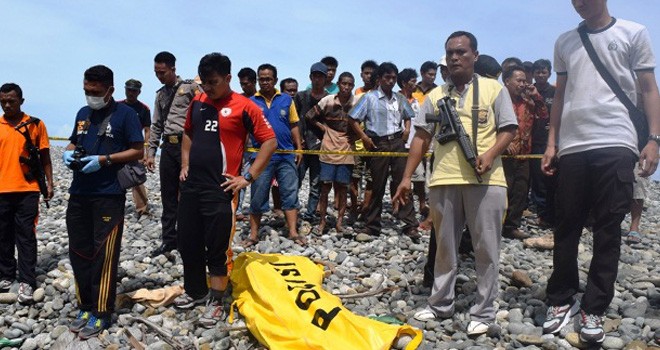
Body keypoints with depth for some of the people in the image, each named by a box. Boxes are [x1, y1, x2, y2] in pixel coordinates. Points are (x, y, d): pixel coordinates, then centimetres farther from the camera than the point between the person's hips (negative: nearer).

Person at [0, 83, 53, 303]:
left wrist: (49, 183, 1)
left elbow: (45, 157, 5)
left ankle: (26, 281, 3)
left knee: (25, 236, 0)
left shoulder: (36, 124, 1)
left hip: (27, 190, -2)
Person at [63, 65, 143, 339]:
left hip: (109, 195, -6)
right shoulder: (82, 113, 14)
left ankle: (100, 313, 9)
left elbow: (138, 151, -7)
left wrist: (104, 160, -17)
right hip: (79, 193, 7)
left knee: (104, 255, -2)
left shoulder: (125, 113, -5)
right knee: (79, 251, 11)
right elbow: (73, 143, 24)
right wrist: (69, 153, 1)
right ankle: (85, 307, 24)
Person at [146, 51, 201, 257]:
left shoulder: (190, 87, -2)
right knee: (168, 196, 9)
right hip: (168, 147, 6)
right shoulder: (160, 94, 17)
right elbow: (156, 126, 18)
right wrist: (151, 152, 12)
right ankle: (169, 240, 18)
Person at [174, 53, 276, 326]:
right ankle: (195, 291, 34)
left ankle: (215, 302, 16)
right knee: (187, 242, 15)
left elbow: (270, 142, -10)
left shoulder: (243, 106, -9)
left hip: (220, 189, -6)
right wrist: (185, 165, 13)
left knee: (217, 248, 1)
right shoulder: (197, 102, 9)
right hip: (191, 186, 7)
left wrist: (248, 177, -13)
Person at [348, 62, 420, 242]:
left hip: (397, 142, 3)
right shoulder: (369, 97, 0)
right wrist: (364, 137, -6)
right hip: (378, 144, -2)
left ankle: (410, 224, 1)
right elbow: (353, 119, 0)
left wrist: (407, 128, 5)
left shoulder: (400, 98, 11)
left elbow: (408, 117, 25)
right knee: (378, 185, 5)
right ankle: (373, 225, 17)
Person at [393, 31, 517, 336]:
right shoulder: (435, 96, 13)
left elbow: (508, 130, 3)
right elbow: (421, 137, 12)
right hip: (443, 181, 3)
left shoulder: (494, 89, 6)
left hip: (485, 181, -2)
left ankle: (483, 313, 16)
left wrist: (490, 154, -16)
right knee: (445, 247, 12)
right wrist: (406, 177, 6)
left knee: (486, 249, 3)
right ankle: (440, 305, 25)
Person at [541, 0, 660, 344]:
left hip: (616, 145, -2)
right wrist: (551, 143, 11)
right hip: (572, 147, 3)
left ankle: (593, 309, 6)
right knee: (566, 228, 5)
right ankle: (561, 300, 16)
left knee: (608, 231, -1)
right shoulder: (564, 42, 17)